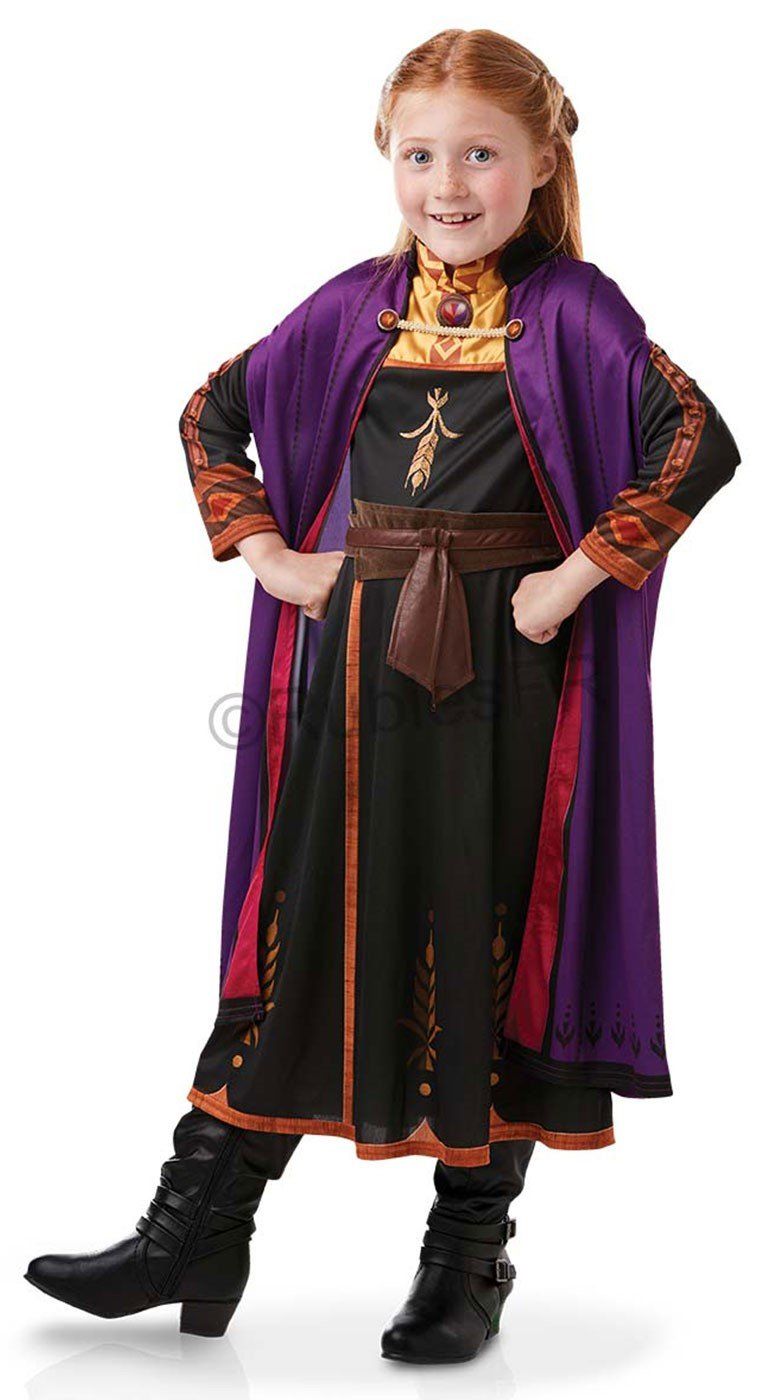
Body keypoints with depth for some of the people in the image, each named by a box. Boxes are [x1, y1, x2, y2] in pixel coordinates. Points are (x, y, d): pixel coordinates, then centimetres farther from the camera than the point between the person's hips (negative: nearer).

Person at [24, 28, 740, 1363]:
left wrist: (578, 577, -17)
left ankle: (468, 1257, 20)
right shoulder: (358, 305, 7)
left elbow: (699, 443, -15)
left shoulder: (572, 310, -4)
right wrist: (267, 554, 5)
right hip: (355, 660, 4)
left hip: (500, 669, -3)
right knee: (301, 926, 8)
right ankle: (197, 1233, 16)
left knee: (489, 944, 5)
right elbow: (212, 414, 16)